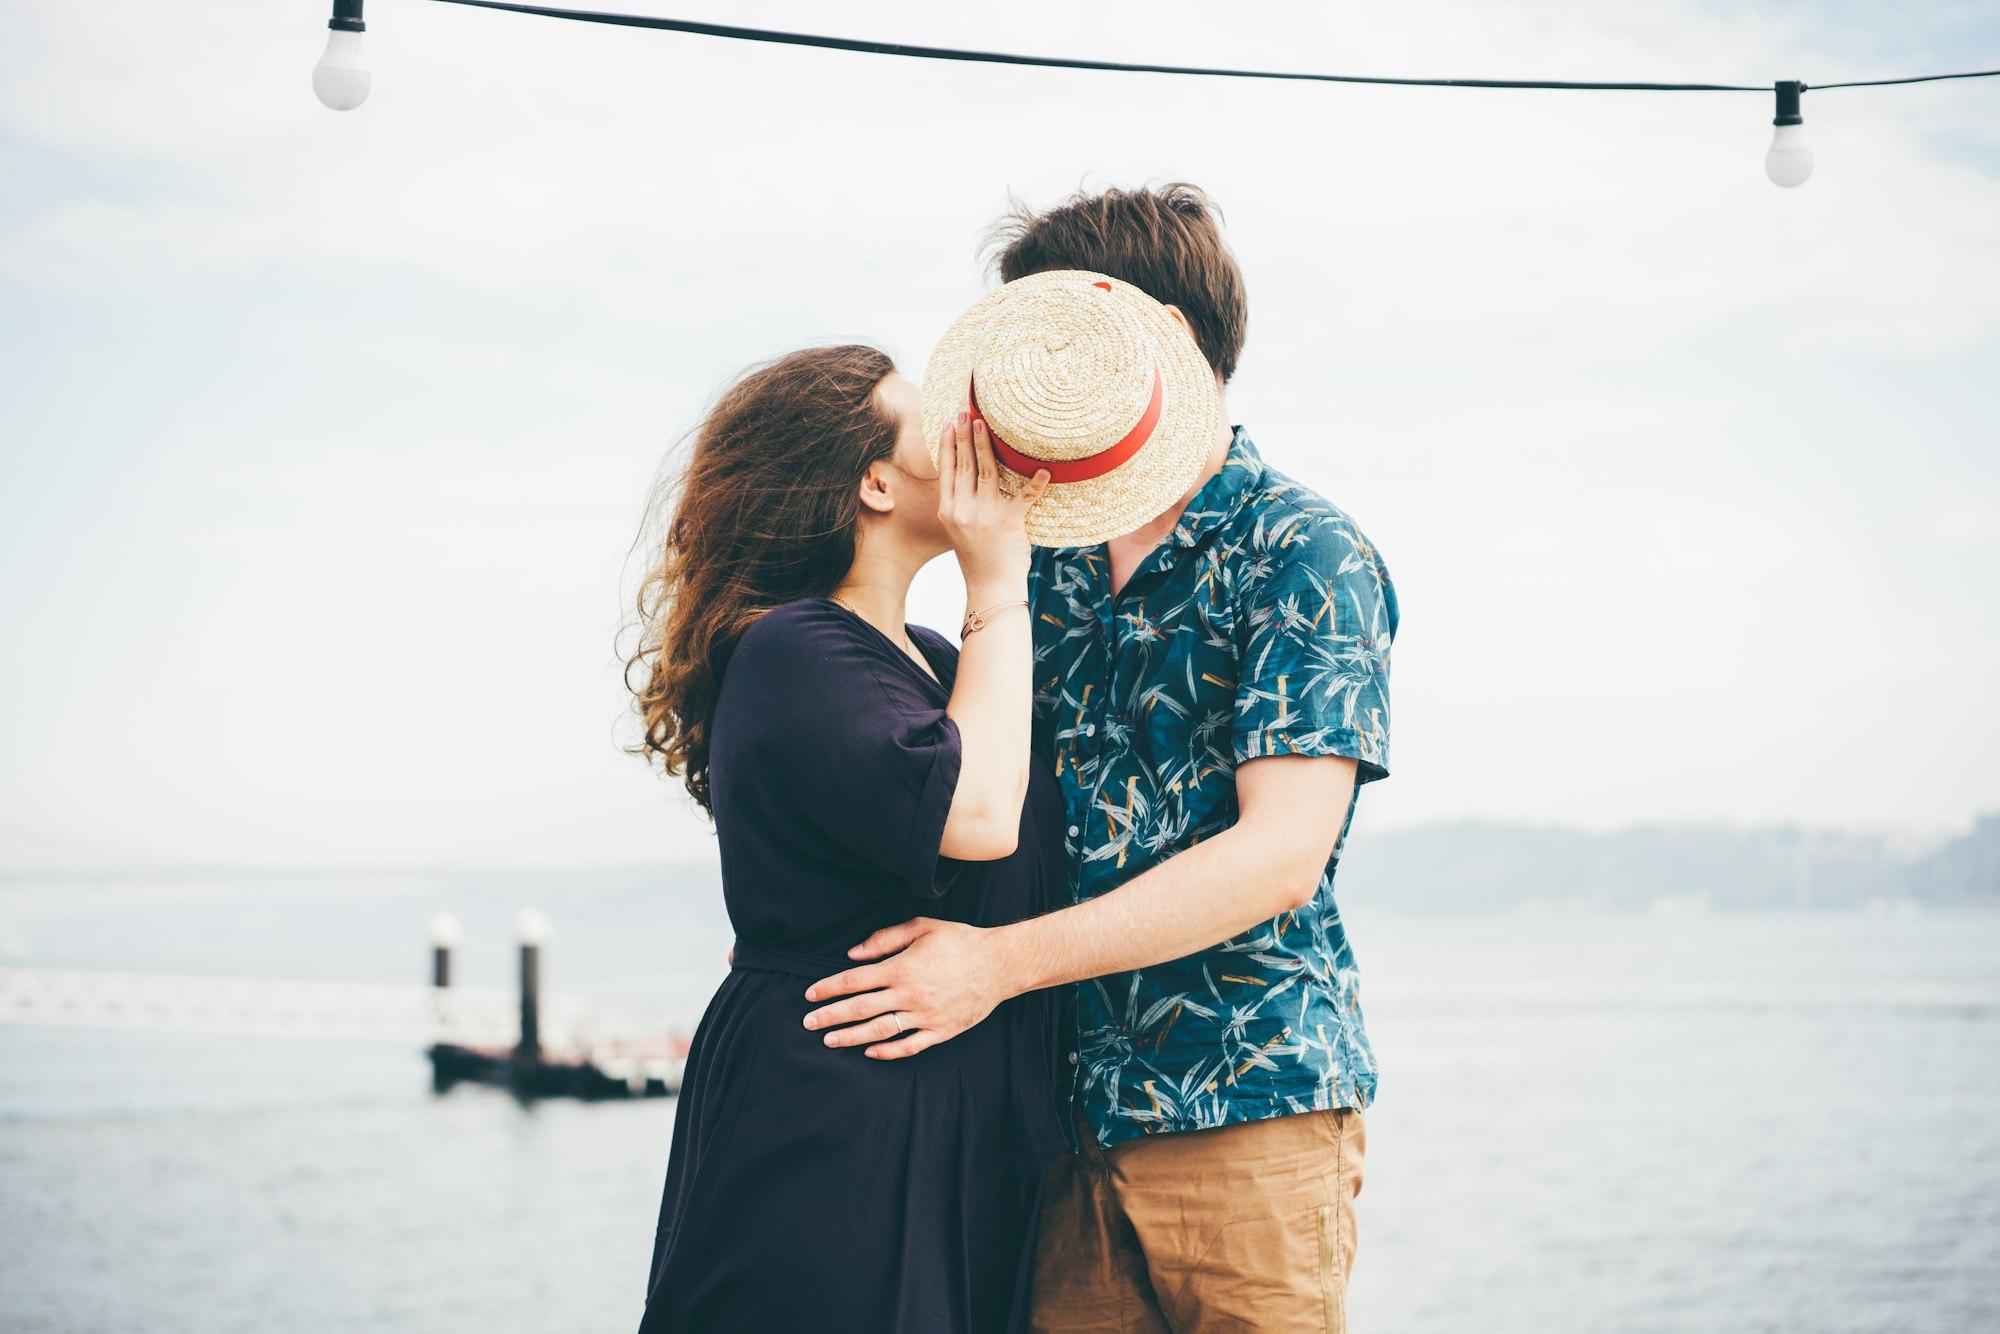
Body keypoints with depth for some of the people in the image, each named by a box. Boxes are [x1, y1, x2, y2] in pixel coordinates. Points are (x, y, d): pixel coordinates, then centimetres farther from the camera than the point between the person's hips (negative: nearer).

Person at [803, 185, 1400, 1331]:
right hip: (1066, 1114, 5)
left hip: (1247, 1115, -5)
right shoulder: (1046, 555, 13)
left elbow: (1281, 856, -17)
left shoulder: (1304, 557, -7)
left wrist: (999, 960, -20)